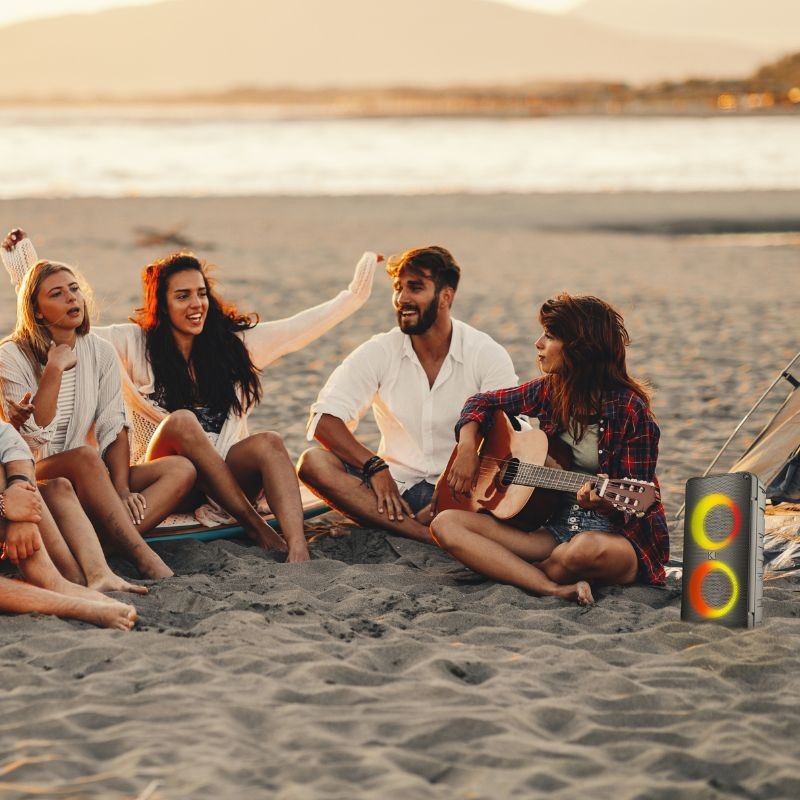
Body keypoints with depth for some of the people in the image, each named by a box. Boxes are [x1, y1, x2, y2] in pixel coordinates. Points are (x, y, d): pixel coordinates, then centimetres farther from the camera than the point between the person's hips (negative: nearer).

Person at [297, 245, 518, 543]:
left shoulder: (488, 356, -3)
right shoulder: (379, 352, 0)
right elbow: (324, 420, -8)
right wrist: (375, 467, -21)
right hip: (396, 488, 2)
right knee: (312, 463, -25)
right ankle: (439, 536, -35)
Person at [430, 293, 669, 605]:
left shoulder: (628, 409, -11)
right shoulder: (550, 390, 6)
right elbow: (483, 402, 21)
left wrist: (606, 505, -33)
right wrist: (467, 447, 2)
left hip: (621, 535, -6)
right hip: (556, 527, 6)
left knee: (587, 548, -44)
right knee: (446, 524, -13)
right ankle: (555, 588, -27)